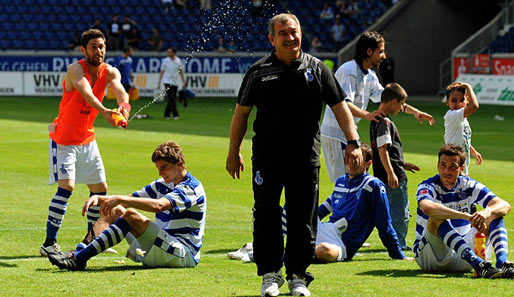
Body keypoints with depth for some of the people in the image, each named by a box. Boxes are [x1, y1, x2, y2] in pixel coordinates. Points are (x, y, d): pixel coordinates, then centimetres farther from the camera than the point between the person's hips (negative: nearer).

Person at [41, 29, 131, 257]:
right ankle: (49, 242, -18)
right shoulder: (75, 69, -20)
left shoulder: (110, 72, -4)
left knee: (100, 189, 11)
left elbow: (119, 90, -25)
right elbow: (86, 93, -40)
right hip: (63, 139, -7)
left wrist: (124, 105, -49)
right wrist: (104, 111, -59)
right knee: (66, 186, -20)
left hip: (87, 139, 7)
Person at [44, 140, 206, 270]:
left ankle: (80, 258, -35)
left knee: (131, 215, -26)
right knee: (116, 211, 4)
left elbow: (158, 205, -30)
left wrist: (120, 199, -32)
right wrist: (98, 198, -4)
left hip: (184, 253, -9)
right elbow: (129, 199, 15)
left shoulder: (192, 188, -13)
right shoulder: (161, 184, 16)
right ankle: (79, 252, -18)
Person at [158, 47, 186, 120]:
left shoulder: (178, 61, 3)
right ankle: (175, 115, -14)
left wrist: (183, 82, 9)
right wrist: (159, 83, 0)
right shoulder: (165, 60, -1)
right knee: (171, 99, -12)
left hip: (175, 83, 3)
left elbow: (181, 72, 13)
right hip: (167, 82, -3)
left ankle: (166, 114, 18)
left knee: (172, 99, 5)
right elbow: (162, 72, 3)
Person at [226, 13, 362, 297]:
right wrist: (234, 152, 6)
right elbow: (241, 113, 8)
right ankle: (270, 274, 10)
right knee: (267, 217, -1)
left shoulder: (316, 69, 5)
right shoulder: (259, 72, 2)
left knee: (303, 220, 4)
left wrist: (353, 143, -4)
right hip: (267, 156, -1)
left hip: (306, 157, 1)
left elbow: (340, 107, 6)